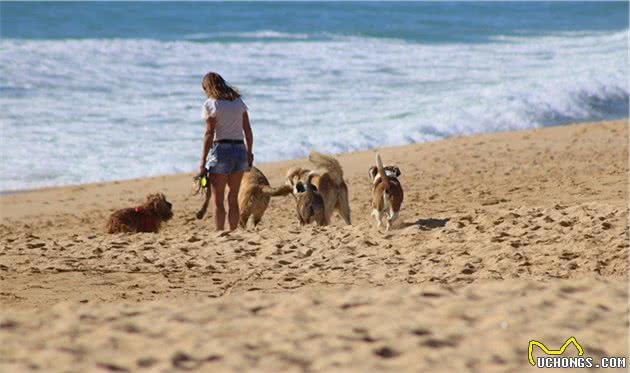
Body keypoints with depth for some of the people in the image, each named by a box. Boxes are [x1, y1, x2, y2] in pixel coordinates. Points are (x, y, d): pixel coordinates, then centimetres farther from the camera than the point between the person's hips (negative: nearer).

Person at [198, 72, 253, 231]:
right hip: (240, 150, 6)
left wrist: (203, 161, -9)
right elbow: (248, 131, 10)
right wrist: (249, 153, 19)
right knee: (233, 198, 14)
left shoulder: (210, 104, -6)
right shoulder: (238, 101, 11)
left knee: (218, 200, 0)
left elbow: (209, 134, -11)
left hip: (221, 150, -6)